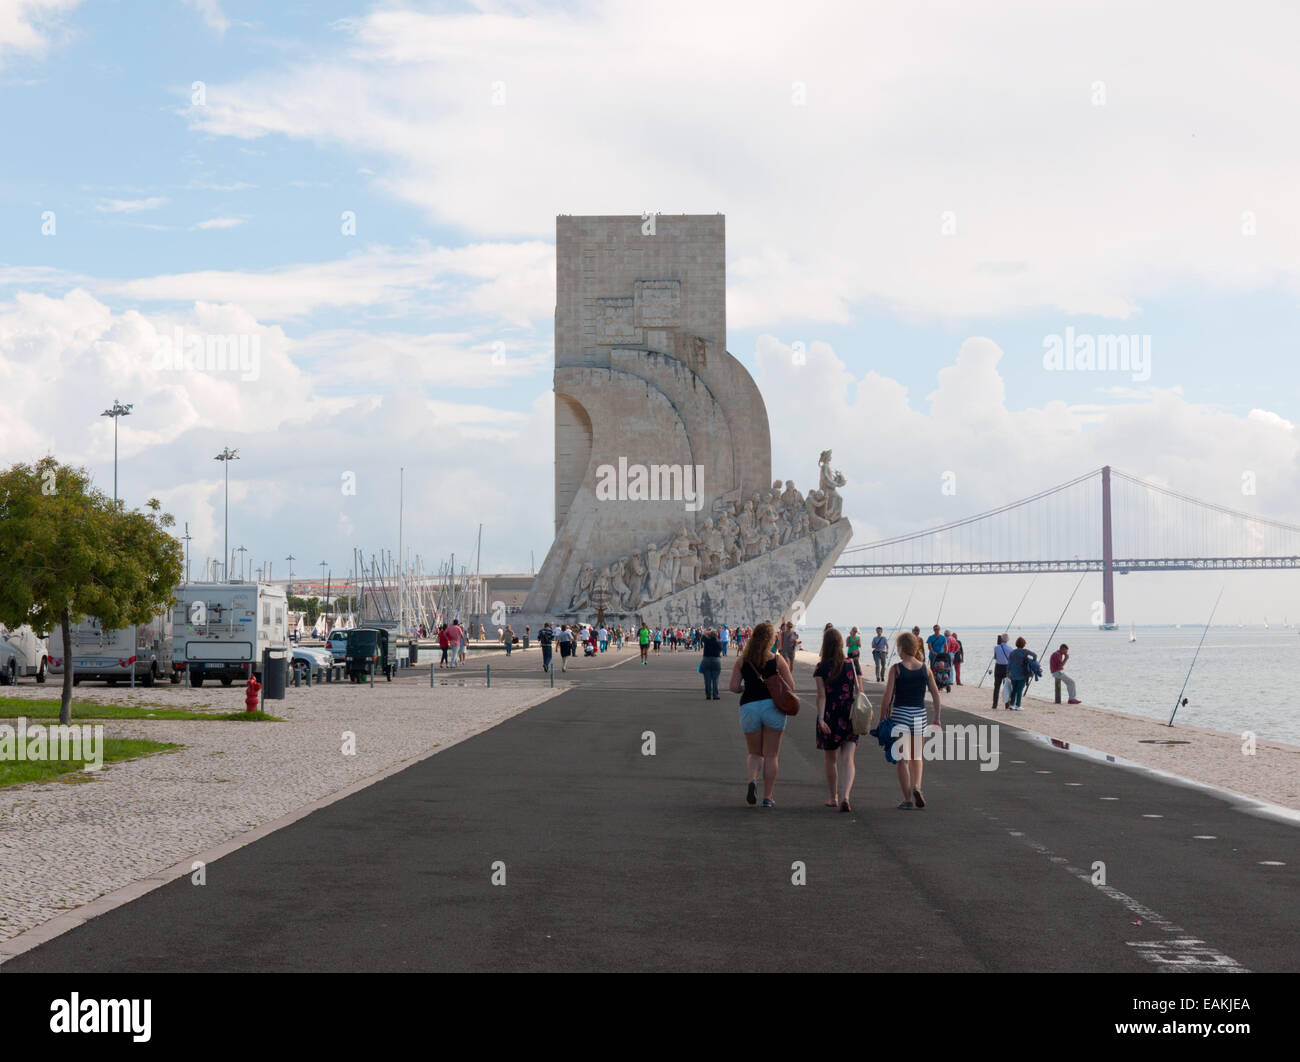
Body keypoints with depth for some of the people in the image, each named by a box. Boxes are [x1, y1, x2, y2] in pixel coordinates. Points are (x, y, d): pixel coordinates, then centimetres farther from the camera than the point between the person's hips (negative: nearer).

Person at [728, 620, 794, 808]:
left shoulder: (742, 660, 1)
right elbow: (790, 686, -2)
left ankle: (753, 779, -13)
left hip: (749, 707, 2)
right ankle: (767, 798, 6)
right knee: (771, 755, 7)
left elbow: (733, 687, -2)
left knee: (755, 754, 16)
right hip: (773, 706, -2)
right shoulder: (777, 660, -4)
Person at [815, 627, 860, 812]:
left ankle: (833, 798, 26)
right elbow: (857, 692, 5)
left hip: (829, 716, -1)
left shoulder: (821, 667, -7)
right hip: (850, 717, 1)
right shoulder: (852, 665, 0)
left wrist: (820, 718, -18)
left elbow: (821, 695, -14)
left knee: (831, 760, 15)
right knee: (847, 761, -2)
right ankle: (845, 796, -20)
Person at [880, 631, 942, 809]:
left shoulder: (896, 669, -8)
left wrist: (882, 719, -1)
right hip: (919, 715, 3)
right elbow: (936, 695, 4)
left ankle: (908, 799, 1)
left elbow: (887, 697, -9)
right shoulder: (925, 669, 2)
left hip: (900, 714, -3)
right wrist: (937, 718, 13)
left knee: (903, 759, 2)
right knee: (917, 756, 20)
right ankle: (917, 786, -2)